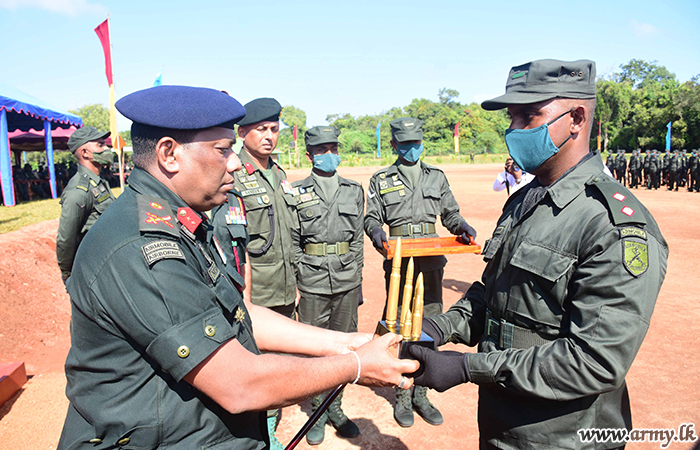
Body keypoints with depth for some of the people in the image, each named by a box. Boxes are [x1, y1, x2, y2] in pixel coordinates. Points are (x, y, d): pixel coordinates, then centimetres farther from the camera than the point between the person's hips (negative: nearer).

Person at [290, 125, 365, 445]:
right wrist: (299, 278, -3)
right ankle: (319, 411, 24)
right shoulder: (297, 192, 0)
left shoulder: (354, 190, 9)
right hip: (313, 284, -3)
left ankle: (335, 408, 28)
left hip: (347, 282, 3)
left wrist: (358, 280, 10)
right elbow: (291, 242, 2)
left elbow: (358, 239, 11)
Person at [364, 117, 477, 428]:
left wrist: (463, 228, -5)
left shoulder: (437, 177, 14)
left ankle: (421, 396, 22)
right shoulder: (381, 180, 8)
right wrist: (376, 232, -15)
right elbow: (372, 217, 7)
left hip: (431, 260, 2)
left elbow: (450, 214, 15)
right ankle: (402, 397, 17)